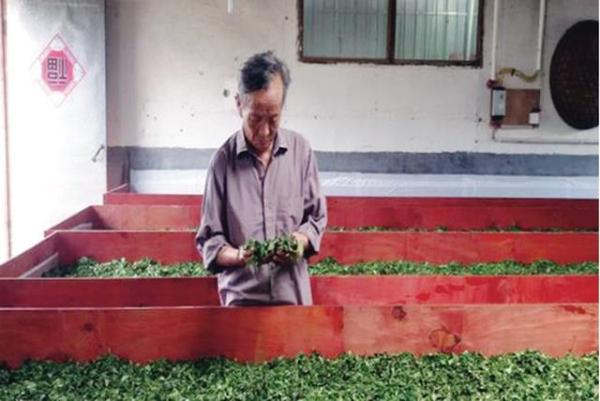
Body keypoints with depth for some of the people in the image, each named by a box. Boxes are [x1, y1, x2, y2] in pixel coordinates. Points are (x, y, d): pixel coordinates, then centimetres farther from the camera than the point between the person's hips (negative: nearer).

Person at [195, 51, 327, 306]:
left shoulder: (300, 150, 0)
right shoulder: (223, 160, -5)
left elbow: (317, 217, 7)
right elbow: (208, 240, -2)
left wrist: (299, 241, -13)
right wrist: (238, 256, -22)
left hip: (293, 294, 2)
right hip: (241, 298, -2)